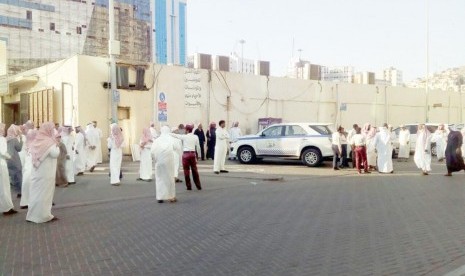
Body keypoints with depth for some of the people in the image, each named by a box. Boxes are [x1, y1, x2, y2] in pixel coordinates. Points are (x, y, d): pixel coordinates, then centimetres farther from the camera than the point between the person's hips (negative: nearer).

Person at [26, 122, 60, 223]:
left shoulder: (36, 140, 6)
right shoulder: (49, 141, -15)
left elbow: (31, 152, 12)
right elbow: (55, 154, -18)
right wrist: (57, 146, -3)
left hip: (37, 172, 7)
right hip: (46, 172, -7)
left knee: (36, 192, 12)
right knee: (45, 193, 0)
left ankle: (32, 214, 19)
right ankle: (44, 215, 6)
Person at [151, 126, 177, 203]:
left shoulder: (157, 140, 4)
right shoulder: (171, 139, 2)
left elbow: (152, 152, -3)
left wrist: (155, 160, 9)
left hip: (159, 162, 1)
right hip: (169, 161, -1)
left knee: (159, 178, 9)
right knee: (170, 178, 9)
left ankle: (160, 197, 8)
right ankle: (171, 197, 13)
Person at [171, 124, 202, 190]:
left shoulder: (184, 136, -7)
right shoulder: (195, 137, 3)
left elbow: (175, 135, -1)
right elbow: (198, 147, 6)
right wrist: (198, 155, 17)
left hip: (186, 154, -3)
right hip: (193, 154, 4)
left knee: (186, 171, 6)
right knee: (194, 170, 11)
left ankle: (189, 186, 10)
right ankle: (198, 186, 15)